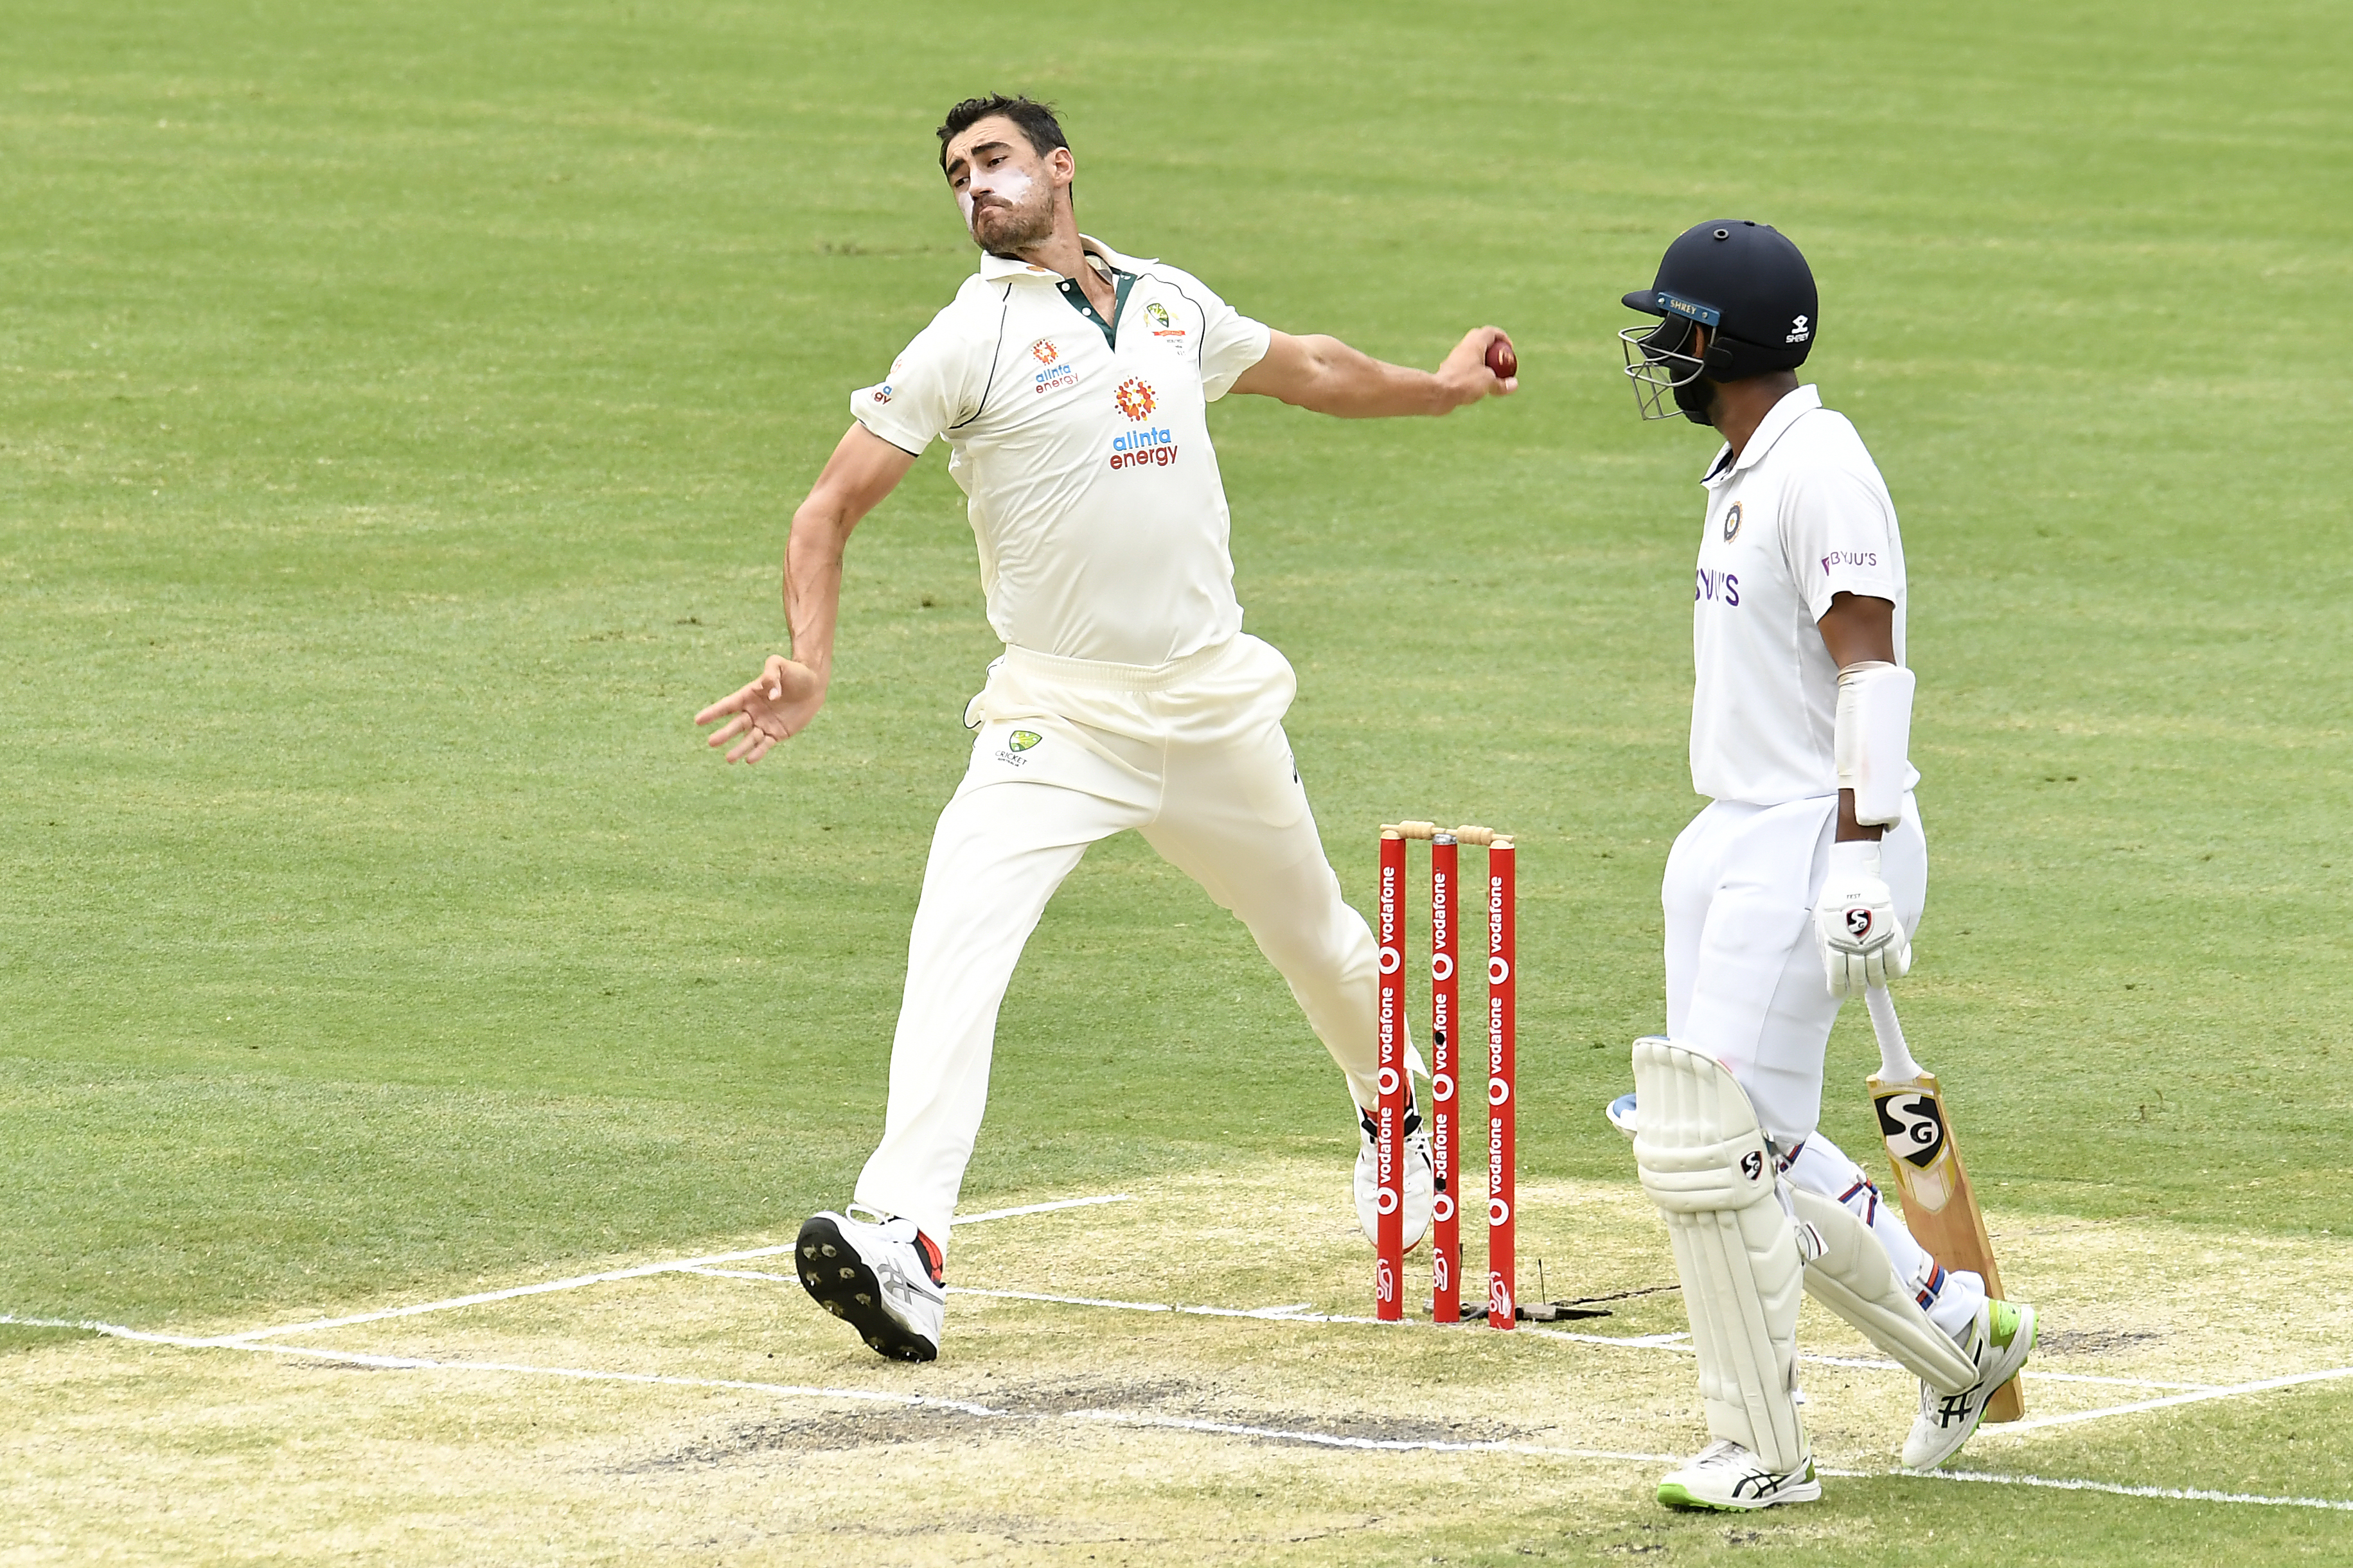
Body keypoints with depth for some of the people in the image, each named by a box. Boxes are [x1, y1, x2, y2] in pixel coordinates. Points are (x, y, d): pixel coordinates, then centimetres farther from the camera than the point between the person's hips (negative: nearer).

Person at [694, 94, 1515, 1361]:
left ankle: (1396, 1118, 51)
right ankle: (903, 1240, -32)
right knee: (957, 940, -24)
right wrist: (810, 665, -26)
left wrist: (1436, 389, 42)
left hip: (1217, 703, 4)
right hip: (1058, 718, -4)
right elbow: (831, 506, -10)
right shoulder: (968, 341, -7)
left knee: (1314, 928, 21)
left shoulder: (1172, 304, 7)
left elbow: (1300, 369, 28)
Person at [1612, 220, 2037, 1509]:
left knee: (1714, 1144, -12)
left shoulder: (1819, 470, -15)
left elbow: (1871, 667, -21)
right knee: (1752, 1147, 11)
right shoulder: (1742, 476, 16)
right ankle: (1958, 1334, 23)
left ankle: (1760, 1451, -4)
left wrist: (1856, 861, -28)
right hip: (1729, 843, 10)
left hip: (1816, 837, -10)